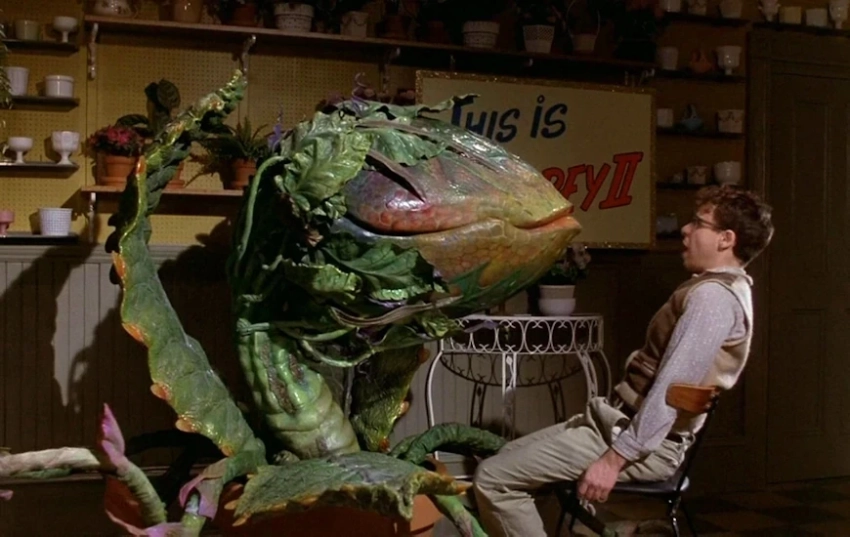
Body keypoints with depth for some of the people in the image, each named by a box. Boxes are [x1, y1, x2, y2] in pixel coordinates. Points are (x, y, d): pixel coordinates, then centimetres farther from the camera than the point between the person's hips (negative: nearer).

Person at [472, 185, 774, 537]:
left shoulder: (712, 296, -17)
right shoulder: (719, 288, 17)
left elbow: (672, 389, -25)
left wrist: (616, 457, -25)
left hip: (642, 441, -11)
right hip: (623, 421, 11)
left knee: (493, 479, -14)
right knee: (510, 456, 17)